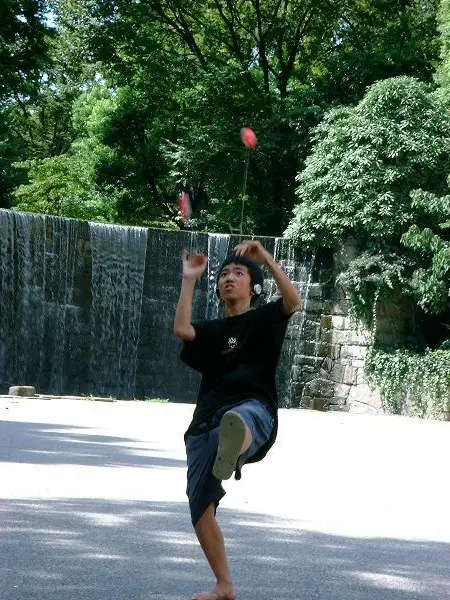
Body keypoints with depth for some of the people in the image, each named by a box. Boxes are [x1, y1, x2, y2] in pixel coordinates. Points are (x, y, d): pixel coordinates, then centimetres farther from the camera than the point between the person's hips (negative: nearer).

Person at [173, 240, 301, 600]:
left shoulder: (264, 320, 15)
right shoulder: (212, 331, 25)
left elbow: (293, 301, -8)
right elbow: (181, 329, 2)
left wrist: (264, 257, -13)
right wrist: (190, 280, 3)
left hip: (254, 409, -5)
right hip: (206, 422, 6)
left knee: (239, 420, -45)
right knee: (200, 505, -5)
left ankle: (233, 452, -83)